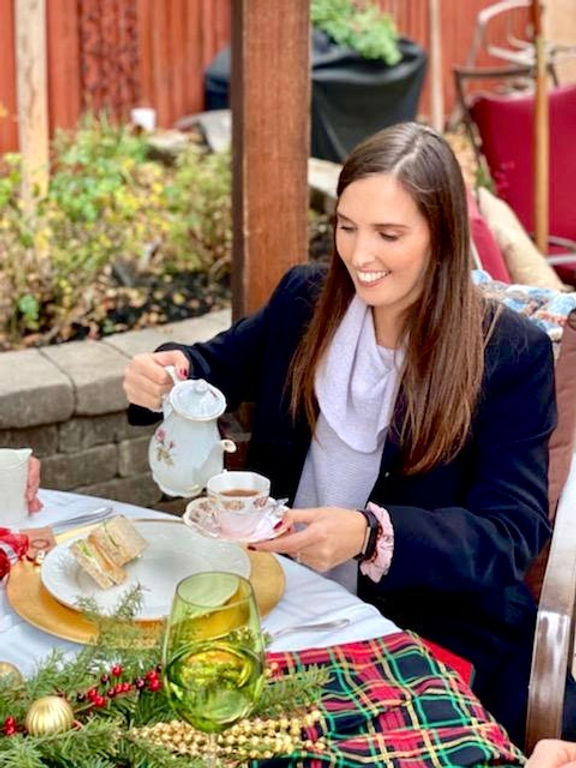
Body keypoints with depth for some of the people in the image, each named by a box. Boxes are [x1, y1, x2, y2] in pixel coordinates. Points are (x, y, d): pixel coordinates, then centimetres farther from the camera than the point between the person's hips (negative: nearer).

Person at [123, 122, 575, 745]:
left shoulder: (511, 353, -10)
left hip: (435, 631, -4)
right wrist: (165, 375, -6)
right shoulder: (303, 300, 2)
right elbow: (220, 364, 20)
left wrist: (370, 535, -33)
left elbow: (514, 531, -15)